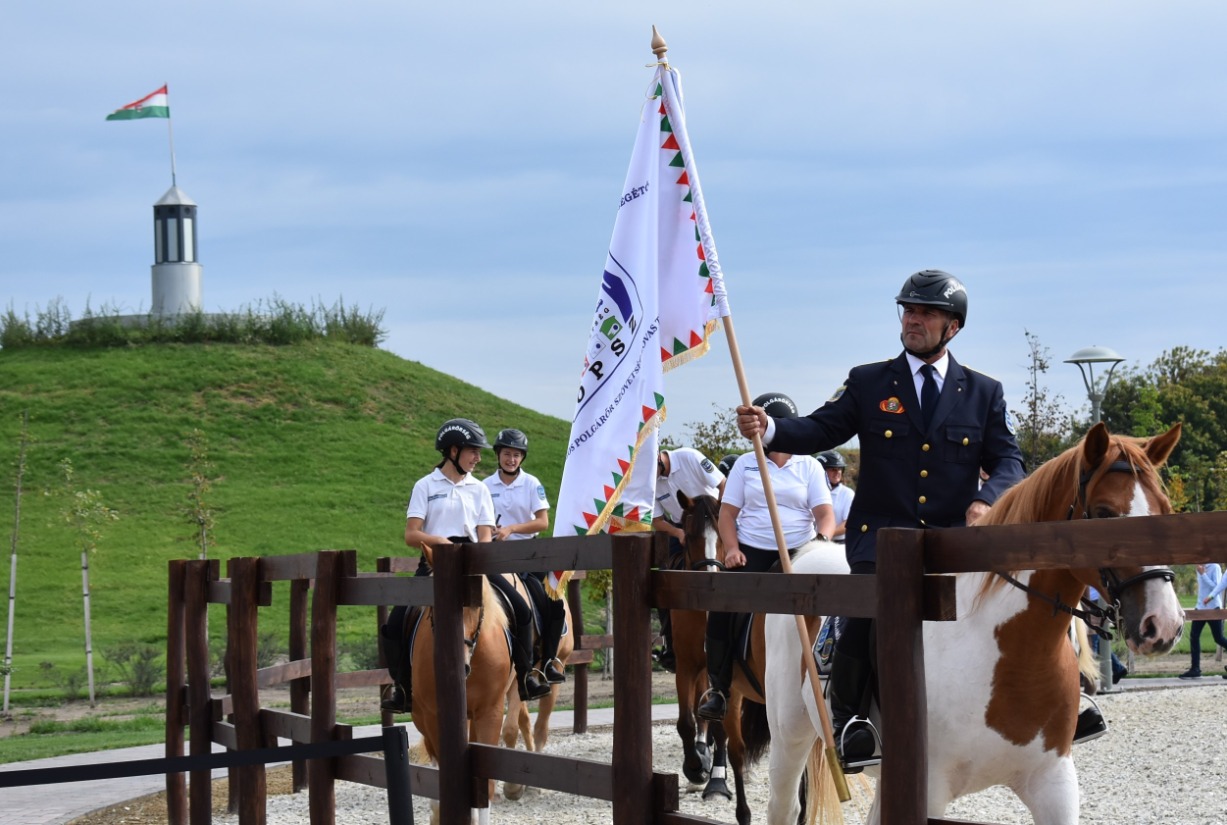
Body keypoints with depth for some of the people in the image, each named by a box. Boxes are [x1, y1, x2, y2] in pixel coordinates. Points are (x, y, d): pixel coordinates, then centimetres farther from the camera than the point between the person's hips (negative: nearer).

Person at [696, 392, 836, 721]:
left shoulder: (809, 466, 9)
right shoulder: (745, 464, 11)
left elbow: (825, 513, 2)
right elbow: (728, 512, 8)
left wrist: (822, 538, -20)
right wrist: (732, 549, -8)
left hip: (797, 554, 0)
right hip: (750, 553, 0)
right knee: (722, 608, -19)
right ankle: (718, 688, -11)